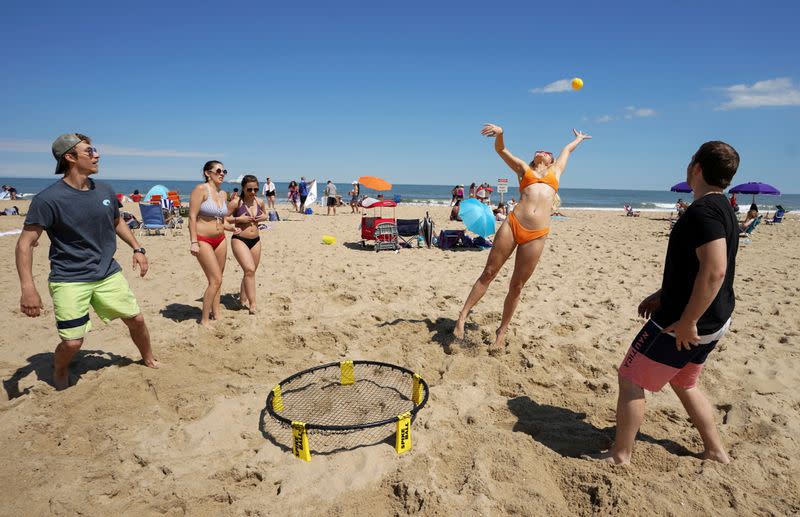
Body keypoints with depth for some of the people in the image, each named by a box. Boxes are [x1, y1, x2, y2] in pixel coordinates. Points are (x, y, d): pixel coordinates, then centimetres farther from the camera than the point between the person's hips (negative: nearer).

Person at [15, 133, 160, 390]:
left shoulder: (105, 190, 2)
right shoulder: (48, 199, -14)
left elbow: (117, 222, 20)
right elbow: (25, 242, -14)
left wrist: (137, 248, 11)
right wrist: (27, 288, -23)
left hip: (108, 274, 5)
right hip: (69, 280, -5)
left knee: (136, 319, 7)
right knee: (72, 342, -6)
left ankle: (149, 360, 33)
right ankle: (59, 373, 29)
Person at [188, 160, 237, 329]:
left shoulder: (223, 193, 9)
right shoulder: (201, 189, -12)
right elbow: (192, 216, -15)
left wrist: (232, 228, -3)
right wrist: (193, 242, -20)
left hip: (220, 239, 7)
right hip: (203, 240, -7)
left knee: (217, 280, 12)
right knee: (216, 280, -9)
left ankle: (216, 315, 24)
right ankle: (204, 319, 5)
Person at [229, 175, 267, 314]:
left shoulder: (260, 202, 5)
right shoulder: (236, 203, -10)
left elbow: (265, 214, 24)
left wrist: (264, 217, 2)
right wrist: (238, 219, -19)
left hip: (255, 240, 6)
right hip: (239, 240, -6)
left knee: (251, 272, 15)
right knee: (249, 270, -20)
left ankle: (243, 298, 34)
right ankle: (253, 304, -15)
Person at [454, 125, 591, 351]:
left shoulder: (556, 171, 27)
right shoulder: (523, 169, 22)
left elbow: (567, 150, 44)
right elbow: (500, 149, 18)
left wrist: (579, 138, 63)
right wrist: (500, 133, -3)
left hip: (536, 236, 1)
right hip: (512, 225, -1)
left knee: (516, 285, 5)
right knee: (488, 274, -1)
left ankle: (502, 331, 18)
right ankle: (462, 317, 8)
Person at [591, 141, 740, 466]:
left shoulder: (702, 210, -21)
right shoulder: (723, 209, 11)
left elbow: (714, 271, -31)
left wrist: (687, 322, -26)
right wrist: (663, 295, 19)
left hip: (688, 323, -10)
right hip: (713, 322, 10)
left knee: (630, 379, 2)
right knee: (683, 383, 27)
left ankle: (620, 455, 14)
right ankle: (715, 450, 37)